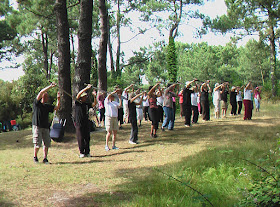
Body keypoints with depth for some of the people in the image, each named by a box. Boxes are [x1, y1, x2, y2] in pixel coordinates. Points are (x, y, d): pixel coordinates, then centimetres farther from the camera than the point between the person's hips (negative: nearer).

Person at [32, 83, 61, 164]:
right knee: (37, 144, -6)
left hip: (45, 127, 5)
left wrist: (58, 99, 4)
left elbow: (56, 108, 14)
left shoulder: (47, 106, 16)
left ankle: (45, 158, 10)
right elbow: (41, 92, -12)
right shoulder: (36, 103, 0)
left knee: (47, 144, 1)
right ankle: (35, 156, 14)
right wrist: (50, 86, -13)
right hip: (37, 126, -5)